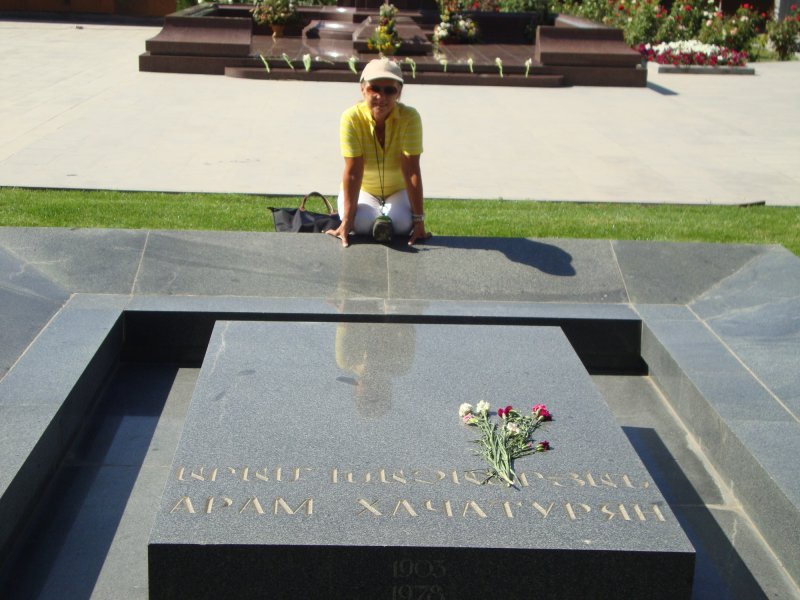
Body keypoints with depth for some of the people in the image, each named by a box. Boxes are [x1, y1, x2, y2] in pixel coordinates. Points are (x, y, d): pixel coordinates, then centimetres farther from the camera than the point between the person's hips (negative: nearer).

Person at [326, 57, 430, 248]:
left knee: (401, 224, -30)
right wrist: (347, 220, -30)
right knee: (362, 222, -30)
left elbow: (411, 171, -26)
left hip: (399, 191, 0)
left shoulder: (409, 118, -24)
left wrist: (418, 220, -30)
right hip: (362, 190, 0)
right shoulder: (352, 118, -23)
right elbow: (353, 171, -25)